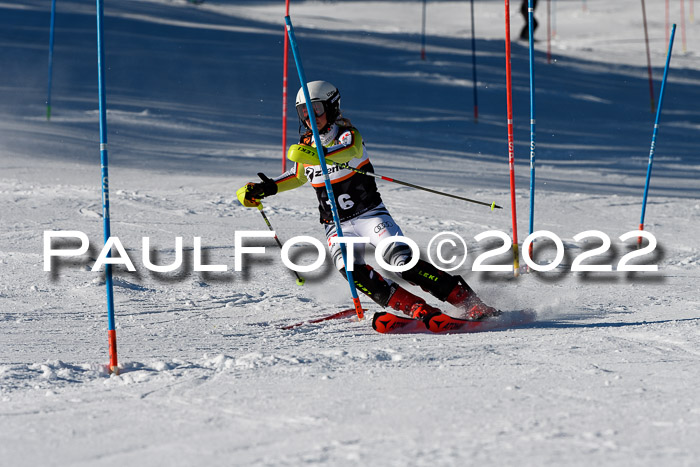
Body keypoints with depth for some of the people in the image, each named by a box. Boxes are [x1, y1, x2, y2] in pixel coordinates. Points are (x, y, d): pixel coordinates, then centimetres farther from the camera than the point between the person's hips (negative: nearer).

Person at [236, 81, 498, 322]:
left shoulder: (347, 134, -8)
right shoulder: (306, 144, 8)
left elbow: (349, 149, -34)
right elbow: (298, 175, 29)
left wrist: (319, 154, -53)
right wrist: (265, 189, 15)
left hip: (370, 213, -4)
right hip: (337, 226, 4)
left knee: (403, 263, -24)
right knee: (352, 271, -27)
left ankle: (471, 303, -17)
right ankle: (421, 312, -28)